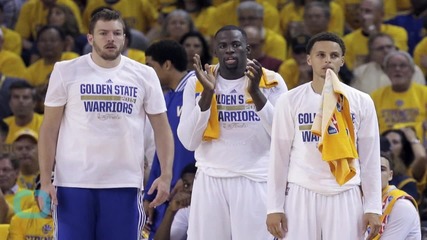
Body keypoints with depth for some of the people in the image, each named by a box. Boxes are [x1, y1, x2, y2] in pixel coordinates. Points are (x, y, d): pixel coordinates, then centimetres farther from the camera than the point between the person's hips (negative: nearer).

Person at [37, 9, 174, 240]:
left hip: (124, 184, 1)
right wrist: (45, 181, -5)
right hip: (74, 183, -1)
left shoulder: (144, 75, 6)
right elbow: (49, 130, 3)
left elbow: (161, 128, 8)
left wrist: (166, 175, -6)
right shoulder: (66, 72, 2)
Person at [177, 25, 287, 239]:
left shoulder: (271, 83, 1)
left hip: (256, 181, -2)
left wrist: (255, 92, -17)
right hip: (210, 181, 2)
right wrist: (207, 93, -12)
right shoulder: (197, 84, 5)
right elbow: (189, 142, -2)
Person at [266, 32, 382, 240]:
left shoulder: (361, 102, 4)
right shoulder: (290, 101, 1)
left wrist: (373, 207, 0)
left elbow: (370, 157, 6)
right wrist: (274, 207, -2)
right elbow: (279, 156, 3)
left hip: (345, 195, 1)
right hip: (301, 193, -1)